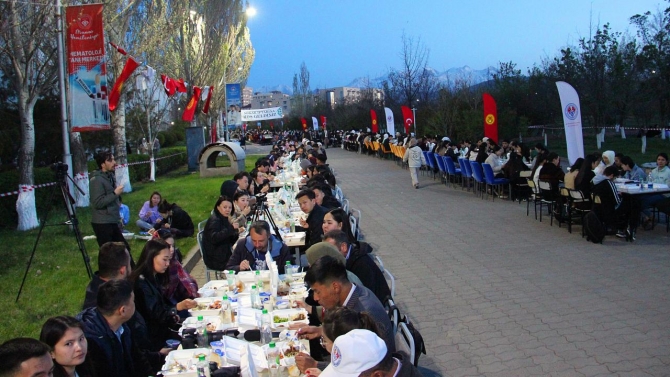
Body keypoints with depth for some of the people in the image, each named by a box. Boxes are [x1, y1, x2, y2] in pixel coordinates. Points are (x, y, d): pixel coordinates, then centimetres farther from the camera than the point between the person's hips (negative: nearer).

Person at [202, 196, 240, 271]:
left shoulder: (224, 220, 13)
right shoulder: (214, 220, -12)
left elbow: (229, 242, 13)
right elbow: (214, 238, -31)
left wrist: (236, 233, -7)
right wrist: (231, 228, -34)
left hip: (224, 255, 9)